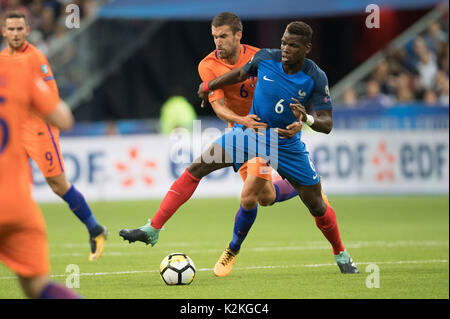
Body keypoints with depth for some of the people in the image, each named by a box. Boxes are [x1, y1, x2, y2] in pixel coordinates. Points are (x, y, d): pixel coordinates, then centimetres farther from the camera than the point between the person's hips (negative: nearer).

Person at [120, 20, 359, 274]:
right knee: (197, 168, -14)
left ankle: (341, 255, 32)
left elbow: (327, 124, -17)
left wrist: (307, 119, -38)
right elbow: (241, 74, 10)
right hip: (251, 131, 1)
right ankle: (153, 230, -14)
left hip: (287, 146, -1)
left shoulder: (316, 78, -18)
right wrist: (209, 86, 20)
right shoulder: (265, 58, -13)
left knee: (317, 206, 3)